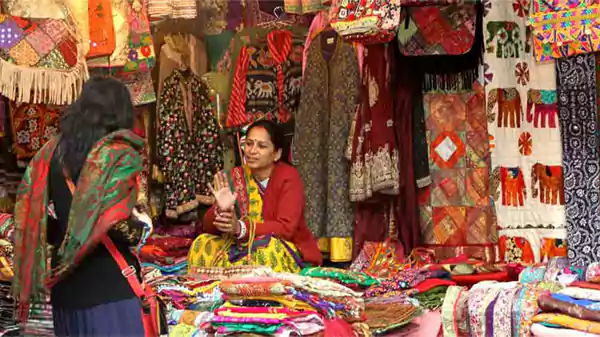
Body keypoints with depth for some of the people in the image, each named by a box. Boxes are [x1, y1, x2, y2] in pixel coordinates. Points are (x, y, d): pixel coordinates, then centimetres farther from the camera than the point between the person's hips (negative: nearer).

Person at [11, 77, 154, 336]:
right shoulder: (120, 154, -7)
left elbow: (29, 217, 8)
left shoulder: (51, 153, 8)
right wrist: (142, 222, 4)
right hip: (109, 284, -5)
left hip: (65, 286, 6)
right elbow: (123, 225, -16)